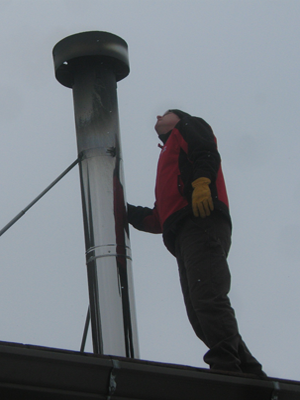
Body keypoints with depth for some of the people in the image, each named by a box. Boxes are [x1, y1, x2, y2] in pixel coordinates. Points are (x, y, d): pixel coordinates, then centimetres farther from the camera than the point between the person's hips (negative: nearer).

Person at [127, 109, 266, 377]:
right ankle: (250, 376, -13)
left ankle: (226, 367, -37)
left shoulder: (188, 127, 22)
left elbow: (208, 152, -3)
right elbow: (160, 220, 34)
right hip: (183, 238, 8)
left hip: (202, 221, -8)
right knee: (200, 316, -6)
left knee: (207, 297, -24)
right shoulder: (170, 159, 42)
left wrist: (201, 181, -20)